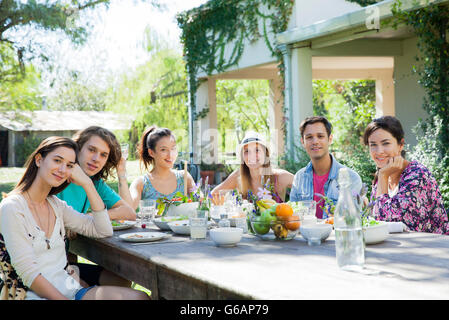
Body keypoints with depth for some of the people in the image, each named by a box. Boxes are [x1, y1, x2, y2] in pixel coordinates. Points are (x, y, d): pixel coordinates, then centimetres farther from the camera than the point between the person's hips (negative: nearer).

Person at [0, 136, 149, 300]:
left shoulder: (57, 205, 16)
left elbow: (104, 231, 10)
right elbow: (28, 273, -13)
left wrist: (87, 184, 5)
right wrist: (62, 298, -21)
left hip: (71, 289, 8)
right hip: (37, 295, -8)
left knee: (140, 297, -18)